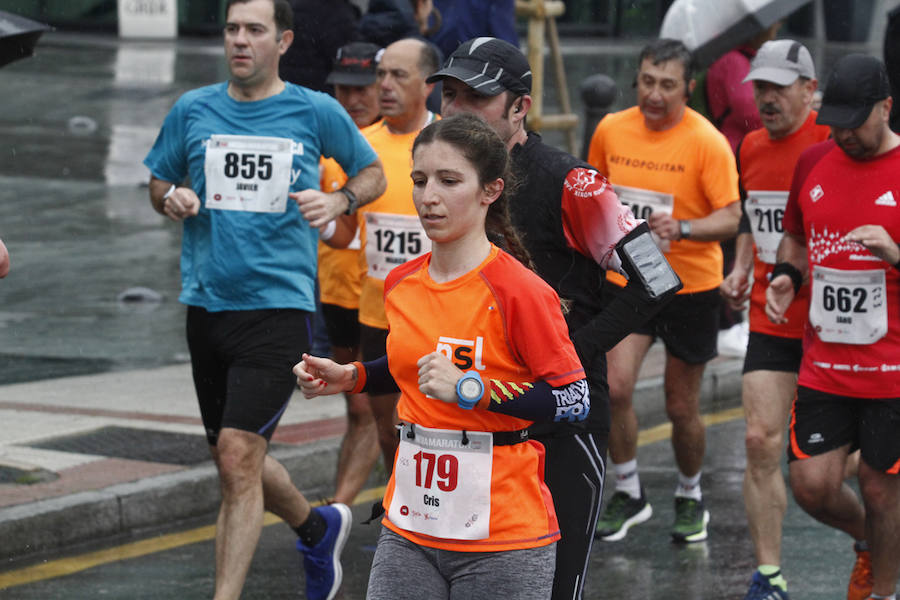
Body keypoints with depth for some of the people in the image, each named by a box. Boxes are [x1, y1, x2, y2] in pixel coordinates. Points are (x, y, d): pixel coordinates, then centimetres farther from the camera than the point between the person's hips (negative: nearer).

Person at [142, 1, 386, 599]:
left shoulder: (316, 112, 0)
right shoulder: (193, 110, 7)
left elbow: (373, 173, 14)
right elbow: (159, 183, 19)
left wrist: (338, 200, -7)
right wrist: (172, 199, -4)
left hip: (278, 307, -4)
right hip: (206, 304, 4)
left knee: (238, 455, -16)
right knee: (237, 463, 13)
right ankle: (318, 526, 42)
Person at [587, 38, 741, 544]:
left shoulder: (707, 142, -14)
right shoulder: (611, 130, -2)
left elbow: (731, 218, -16)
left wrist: (683, 228, -33)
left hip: (691, 288, -2)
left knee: (682, 408, 6)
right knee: (615, 387, -15)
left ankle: (690, 498, 31)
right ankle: (629, 494, 4)